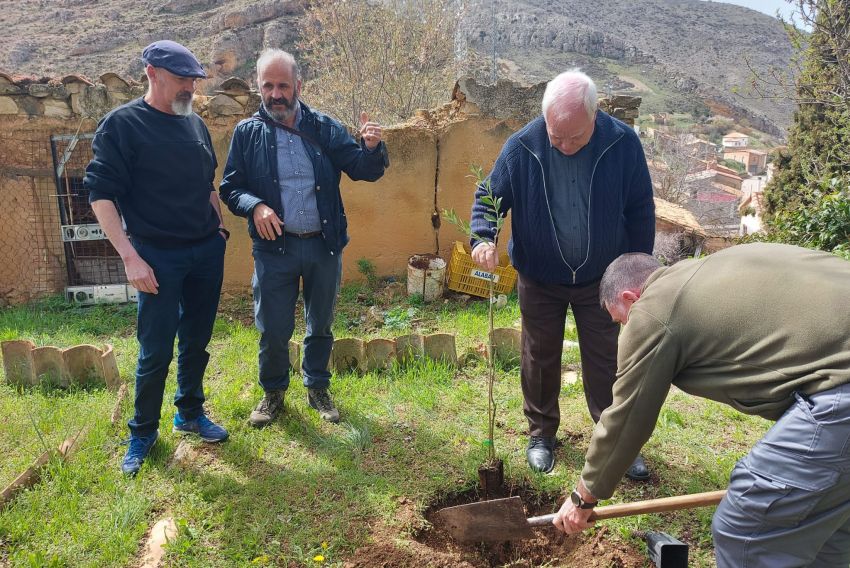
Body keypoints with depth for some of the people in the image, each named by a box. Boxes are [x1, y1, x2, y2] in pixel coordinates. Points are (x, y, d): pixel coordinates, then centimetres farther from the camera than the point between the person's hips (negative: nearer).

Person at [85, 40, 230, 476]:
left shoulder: (195, 123, 9)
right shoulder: (122, 124, -8)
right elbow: (101, 194, -11)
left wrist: (219, 228, 14)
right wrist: (130, 257, -17)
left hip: (207, 251, 5)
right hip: (159, 257, -5)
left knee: (196, 341, 14)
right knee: (156, 351, 2)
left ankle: (190, 413, 32)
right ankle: (143, 432, 22)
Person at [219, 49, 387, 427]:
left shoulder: (325, 128, 1)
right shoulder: (247, 133, 1)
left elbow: (364, 170, -3)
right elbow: (230, 187, 2)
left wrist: (371, 148, -25)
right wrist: (254, 206, -19)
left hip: (324, 245, 1)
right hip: (274, 247, -1)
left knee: (321, 325, 15)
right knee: (273, 330, 7)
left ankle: (318, 388, 35)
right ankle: (273, 392, 31)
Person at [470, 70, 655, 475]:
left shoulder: (623, 144, -16)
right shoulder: (522, 147, -17)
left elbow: (641, 211, -5)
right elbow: (488, 196, -6)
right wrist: (483, 237, -26)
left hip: (601, 278, 0)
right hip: (539, 279, 1)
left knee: (607, 363, 9)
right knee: (540, 359, 13)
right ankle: (541, 434, 33)